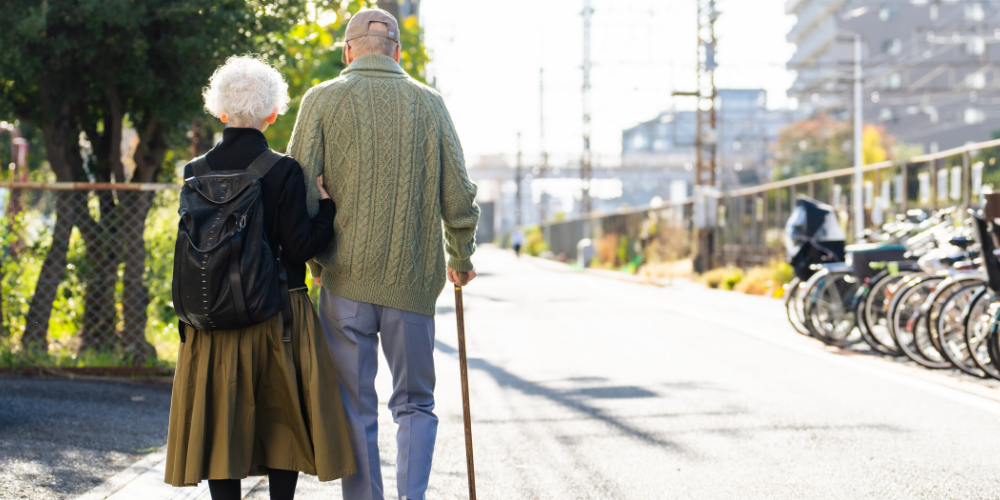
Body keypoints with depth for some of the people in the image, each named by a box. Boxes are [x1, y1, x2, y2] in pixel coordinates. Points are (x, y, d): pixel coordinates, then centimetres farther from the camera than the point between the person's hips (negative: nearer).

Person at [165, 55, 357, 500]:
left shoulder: (196, 172, 1)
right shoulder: (284, 171, -11)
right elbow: (300, 247, -13)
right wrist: (328, 202, -3)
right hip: (279, 316, -3)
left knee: (221, 425, 8)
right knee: (282, 420, 10)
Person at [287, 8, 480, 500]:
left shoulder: (322, 99, 0)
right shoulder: (429, 102, 4)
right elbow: (459, 194, 4)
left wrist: (315, 256, 9)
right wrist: (461, 259, 19)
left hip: (347, 277, -1)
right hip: (413, 279, 1)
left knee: (355, 407, 7)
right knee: (415, 404, 12)